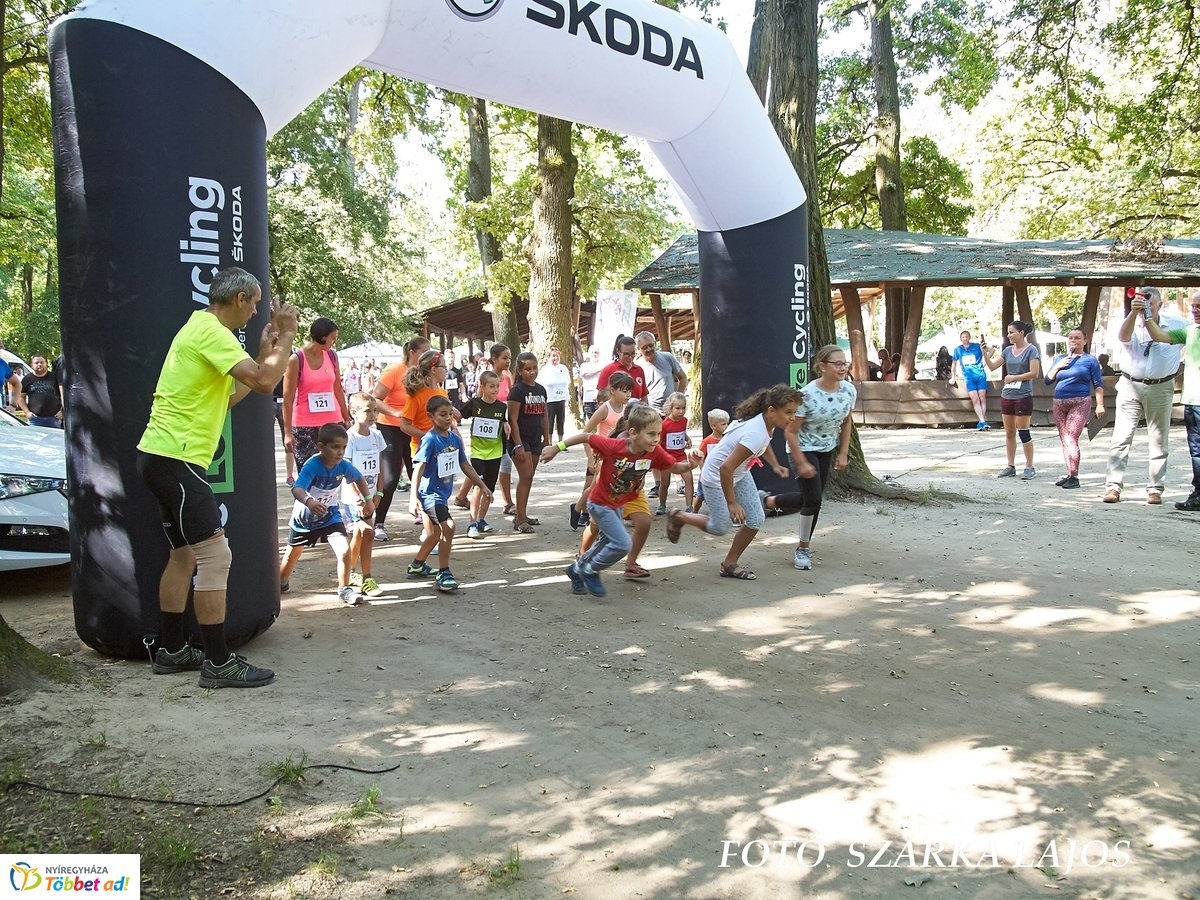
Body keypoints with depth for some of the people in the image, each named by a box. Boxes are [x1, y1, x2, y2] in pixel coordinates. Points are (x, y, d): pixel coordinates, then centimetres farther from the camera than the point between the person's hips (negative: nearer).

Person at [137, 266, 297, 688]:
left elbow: (229, 397, 23)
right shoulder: (211, 331, -13)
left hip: (162, 457, 11)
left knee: (184, 555, 17)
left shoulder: (202, 329, 19)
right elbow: (264, 381, -24)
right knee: (214, 555, -10)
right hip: (176, 458, -11)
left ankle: (172, 651, 25)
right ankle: (219, 664, -7)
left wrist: (264, 353, 20)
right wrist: (286, 336, -10)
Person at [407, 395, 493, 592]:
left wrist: (482, 485, 15)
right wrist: (414, 497, -31)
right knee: (448, 527, -20)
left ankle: (416, 566, 41)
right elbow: (418, 468, -23)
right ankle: (443, 574, -10)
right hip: (430, 493, -9)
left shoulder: (455, 438, 3)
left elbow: (464, 465, 13)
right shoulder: (429, 439, -18)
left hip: (443, 493, 9)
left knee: (435, 534, 21)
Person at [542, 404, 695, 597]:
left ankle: (578, 570, 45)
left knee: (606, 543, 23)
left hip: (619, 505, 7)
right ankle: (589, 571, 7)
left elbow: (674, 467, -6)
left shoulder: (655, 452, -19)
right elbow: (586, 436, -22)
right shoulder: (614, 446, -32)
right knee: (622, 544, -16)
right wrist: (557, 448, -15)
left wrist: (689, 465, -28)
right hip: (600, 503, -7)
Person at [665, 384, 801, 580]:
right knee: (720, 527, 1)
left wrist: (775, 465, 1)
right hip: (716, 476, -9)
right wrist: (732, 503, -28)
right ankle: (678, 517, 26)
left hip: (740, 473, 9)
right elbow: (726, 468, -37)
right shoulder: (755, 434, -37)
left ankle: (730, 564, 18)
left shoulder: (767, 422, -10)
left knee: (756, 520, 2)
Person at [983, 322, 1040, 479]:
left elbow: (1034, 373, -13)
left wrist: (1014, 377, -10)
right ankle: (1010, 466, 16)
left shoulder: (1031, 350, -7)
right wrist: (985, 354, -4)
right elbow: (992, 367, 10)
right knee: (1009, 432, 9)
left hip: (1023, 396, -6)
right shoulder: (1008, 350, 10)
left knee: (1023, 432, -4)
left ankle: (1030, 467, 4)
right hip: (1007, 395, 6)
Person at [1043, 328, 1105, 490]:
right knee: (1065, 440, 8)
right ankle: (1069, 474, 16)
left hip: (1080, 403, -6)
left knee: (1071, 439, -17)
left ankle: (1074, 477, -17)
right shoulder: (1059, 358, 16)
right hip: (1059, 404, 6)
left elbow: (1098, 384, 0)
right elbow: (1048, 380, 13)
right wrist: (1057, 366, -2)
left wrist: (1100, 405, -8)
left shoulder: (1090, 360, 3)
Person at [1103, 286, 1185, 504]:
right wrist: (1134, 312, -45)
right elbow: (1123, 336, -28)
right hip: (1130, 386, -1)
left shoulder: (1177, 324, 1)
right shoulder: (1132, 324, -5)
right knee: (1121, 438, -6)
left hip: (1161, 388, 1)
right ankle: (1113, 486, -5)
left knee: (1159, 441, 6)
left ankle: (1155, 489, 13)